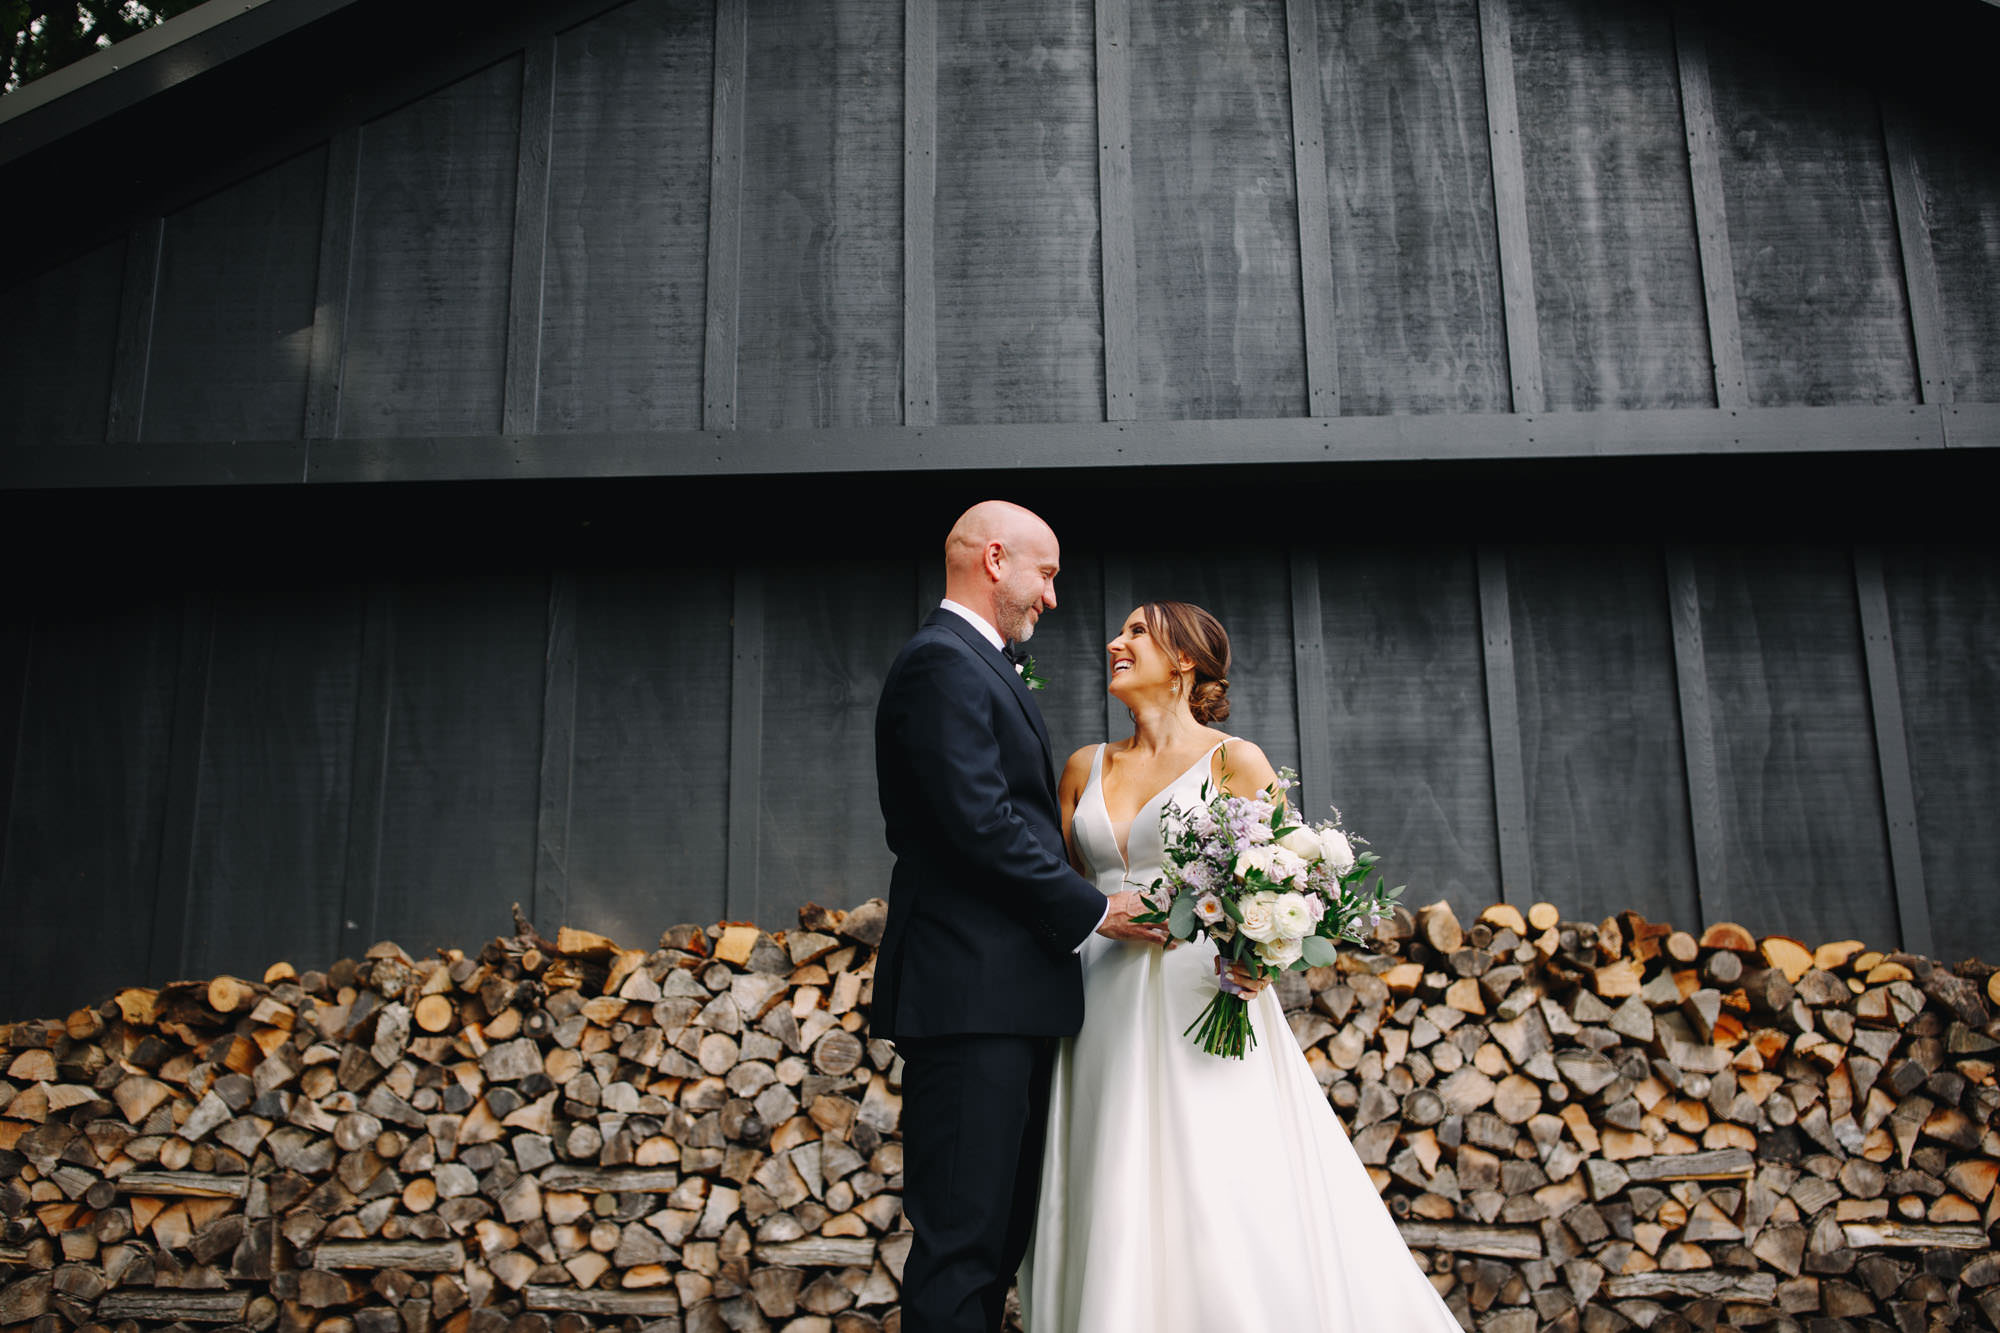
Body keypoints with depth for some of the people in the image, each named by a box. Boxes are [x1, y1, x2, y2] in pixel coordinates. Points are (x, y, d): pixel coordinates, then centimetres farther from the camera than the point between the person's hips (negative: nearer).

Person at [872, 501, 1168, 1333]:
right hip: (970, 992, -11)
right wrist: (1092, 910, -11)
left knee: (1001, 1234, 14)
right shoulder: (943, 662, -10)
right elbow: (981, 823, -19)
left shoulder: (978, 668, 23)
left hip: (1008, 999, 11)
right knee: (962, 1240, -6)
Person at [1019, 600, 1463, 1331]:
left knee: (1224, 1210, -9)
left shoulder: (1235, 761, 1)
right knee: (1114, 1220, 3)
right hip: (1104, 1015, 4)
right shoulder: (1085, 768, 14)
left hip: (1198, 1002, -4)